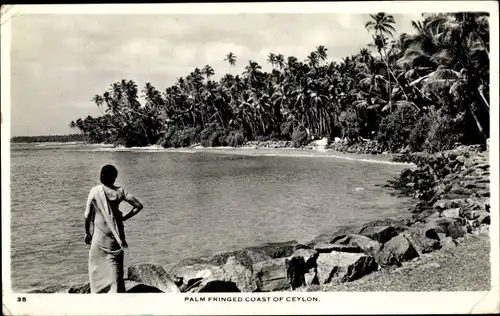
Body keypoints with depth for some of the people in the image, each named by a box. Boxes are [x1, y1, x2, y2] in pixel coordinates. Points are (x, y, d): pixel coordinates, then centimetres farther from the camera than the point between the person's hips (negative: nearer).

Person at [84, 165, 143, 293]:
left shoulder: (95, 191, -9)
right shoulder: (120, 191, -5)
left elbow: (87, 215, -6)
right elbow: (138, 206, -7)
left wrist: (87, 232, 5)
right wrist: (124, 218, 2)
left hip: (100, 234, -1)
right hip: (116, 234, 1)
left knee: (96, 266, 15)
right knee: (115, 265, 6)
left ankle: (97, 292, 23)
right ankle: (116, 291, 4)